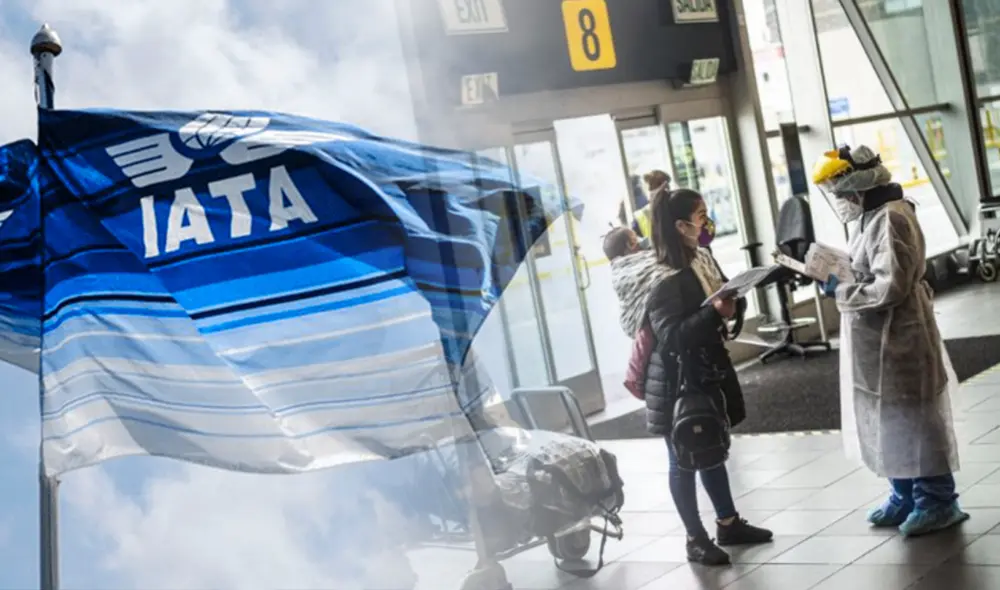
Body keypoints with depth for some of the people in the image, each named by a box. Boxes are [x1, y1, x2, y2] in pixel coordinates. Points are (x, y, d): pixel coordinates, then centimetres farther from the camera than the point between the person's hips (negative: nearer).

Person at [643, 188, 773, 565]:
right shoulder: (662, 277, -21)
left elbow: (723, 301, 15)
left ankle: (728, 524, 32)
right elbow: (671, 336, -27)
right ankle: (696, 538, 16)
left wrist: (732, 302, -6)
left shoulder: (704, 259, 3)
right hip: (677, 383, -8)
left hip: (708, 373, 8)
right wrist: (715, 312, -34)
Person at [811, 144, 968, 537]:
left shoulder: (890, 220, -20)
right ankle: (905, 498, 28)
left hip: (897, 339, -10)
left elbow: (890, 287, -25)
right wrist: (838, 279, 1)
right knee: (888, 423, 16)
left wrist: (840, 292, -15)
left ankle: (938, 501, 13)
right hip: (876, 341, 10)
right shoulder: (870, 217, 11)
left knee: (914, 422, 1)